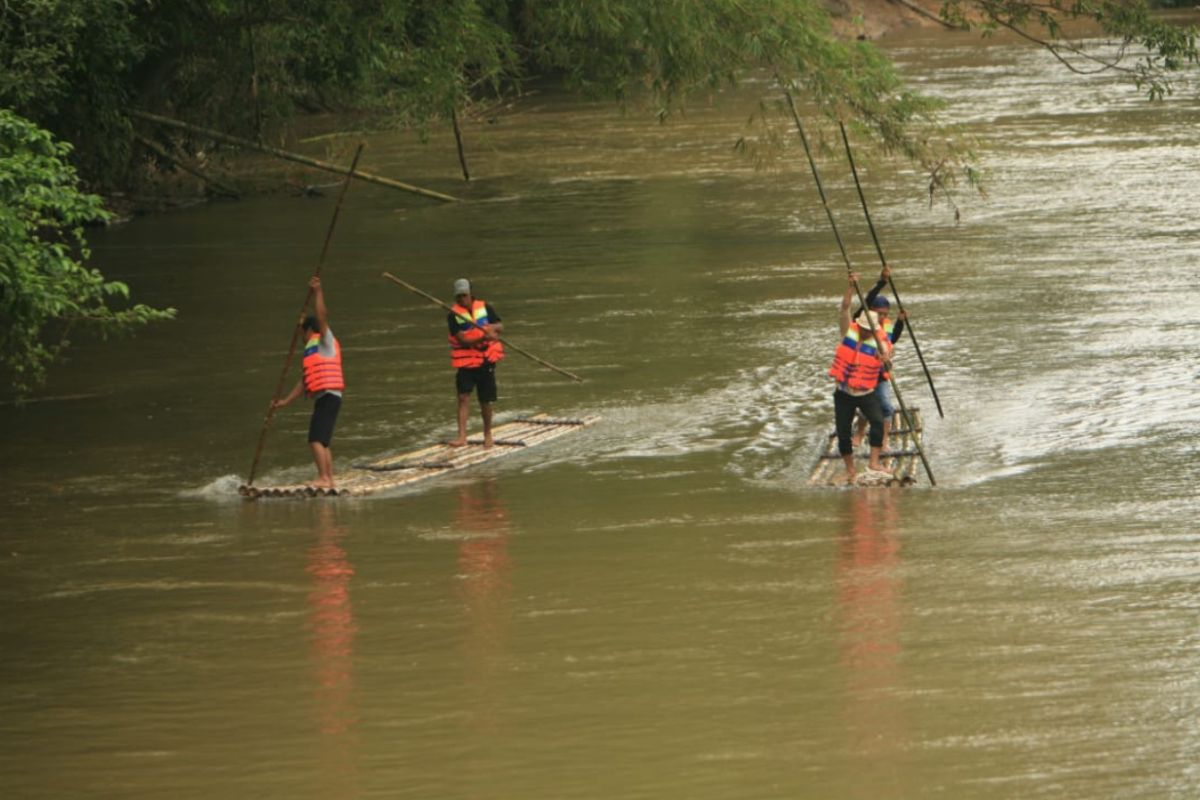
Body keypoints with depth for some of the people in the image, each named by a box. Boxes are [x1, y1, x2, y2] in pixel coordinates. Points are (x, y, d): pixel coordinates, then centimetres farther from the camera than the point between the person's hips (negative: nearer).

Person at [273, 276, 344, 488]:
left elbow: (322, 316, -16)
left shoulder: (325, 342, 1)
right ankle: (329, 480, 13)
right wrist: (286, 400, 25)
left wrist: (317, 293, -19)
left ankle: (323, 478, -23)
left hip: (328, 396, -10)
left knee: (316, 439, -17)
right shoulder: (313, 350, 26)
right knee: (323, 442, 11)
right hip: (323, 398, 10)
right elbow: (305, 381, 27)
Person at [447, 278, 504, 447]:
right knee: (463, 397, -13)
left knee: (485, 401, 7)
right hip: (465, 361, -2)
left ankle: (488, 435, 24)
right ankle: (462, 436, -16)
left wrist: (491, 327, -18)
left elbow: (500, 327, 6)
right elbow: (462, 339, -16)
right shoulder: (454, 315, -6)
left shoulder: (485, 308, 4)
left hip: (486, 360, 2)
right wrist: (483, 337, -29)